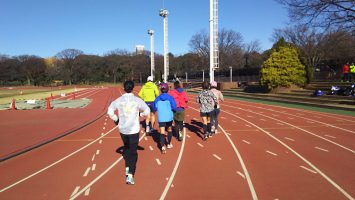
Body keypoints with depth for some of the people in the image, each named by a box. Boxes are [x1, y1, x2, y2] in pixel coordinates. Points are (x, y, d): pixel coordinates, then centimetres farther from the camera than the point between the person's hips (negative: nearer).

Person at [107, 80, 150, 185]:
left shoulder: (118, 100, -4)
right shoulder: (137, 100, -8)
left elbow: (110, 111, -8)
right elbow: (147, 111, -3)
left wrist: (116, 120, 6)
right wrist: (140, 114, 15)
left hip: (122, 129, 2)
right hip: (134, 129, -2)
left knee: (126, 147, 27)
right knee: (133, 152, 4)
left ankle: (127, 168, 29)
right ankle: (130, 175, -5)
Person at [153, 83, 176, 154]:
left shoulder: (157, 98, 1)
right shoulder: (170, 97, -5)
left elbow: (155, 108, 5)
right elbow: (174, 107, -11)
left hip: (161, 118, 0)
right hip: (169, 117, 1)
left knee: (162, 132, -5)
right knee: (169, 130, 22)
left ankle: (163, 147, -23)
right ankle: (169, 144, 37)